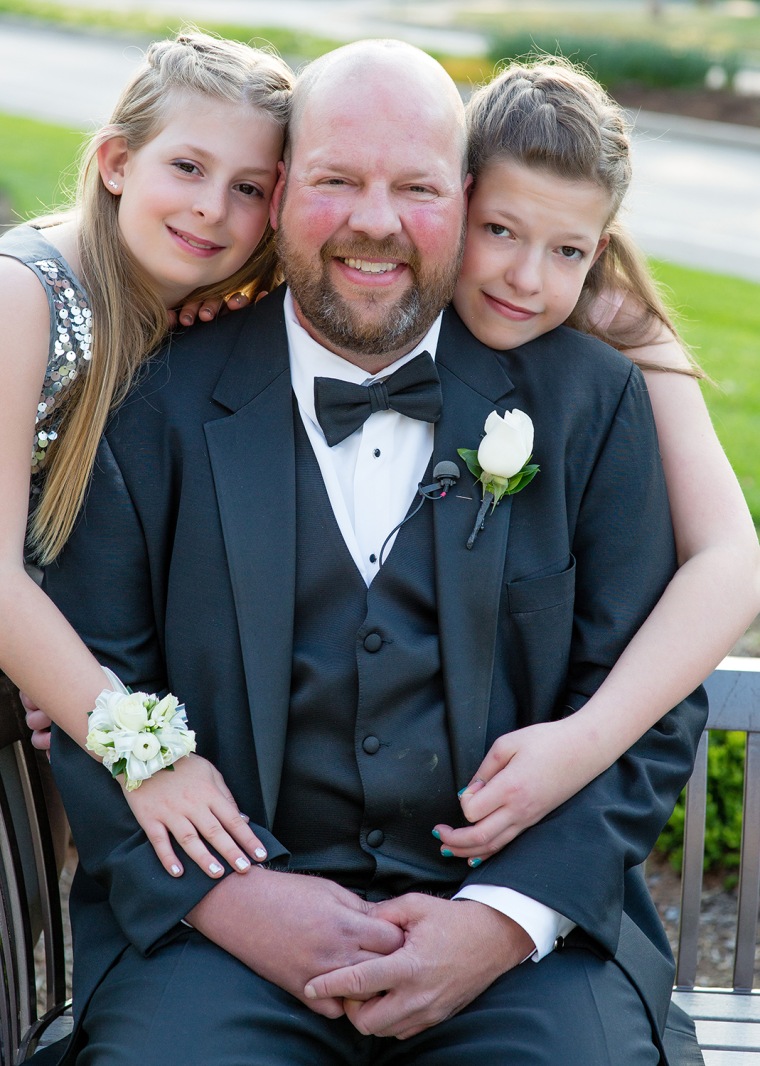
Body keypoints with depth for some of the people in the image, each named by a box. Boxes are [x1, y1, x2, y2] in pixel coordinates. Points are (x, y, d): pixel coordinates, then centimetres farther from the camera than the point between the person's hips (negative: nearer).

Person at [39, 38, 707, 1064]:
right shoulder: (159, 401, 5)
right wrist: (223, 895, -13)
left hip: (518, 913, 1)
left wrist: (505, 920, -10)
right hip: (218, 920, 0)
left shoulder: (589, 397, 6)